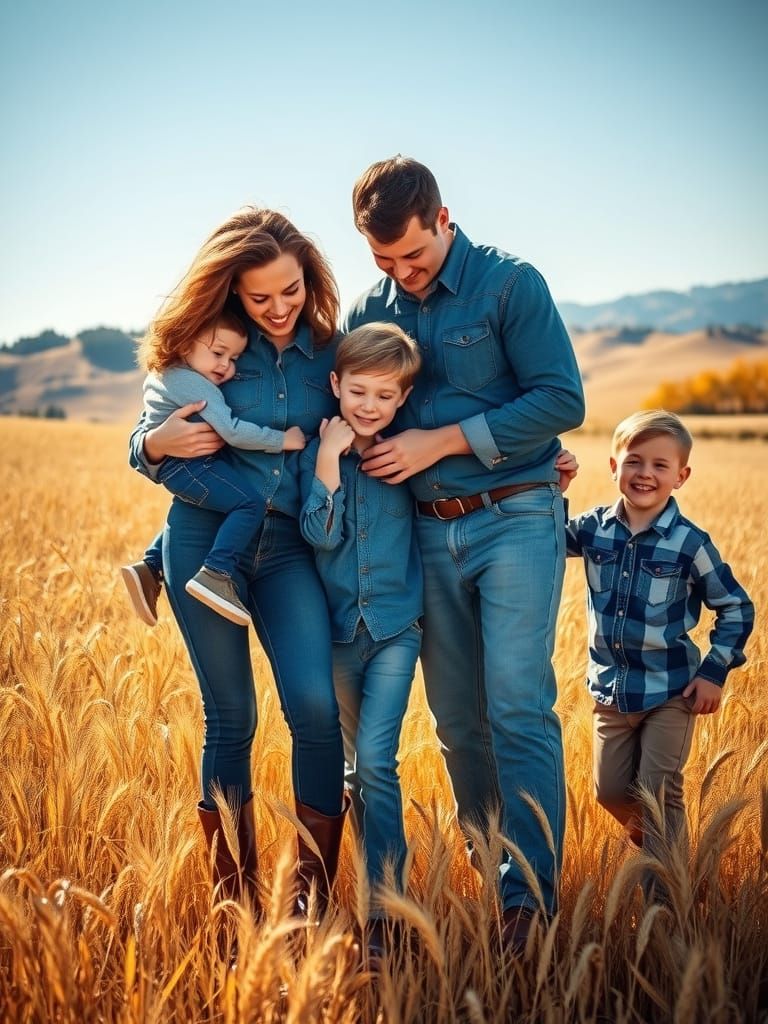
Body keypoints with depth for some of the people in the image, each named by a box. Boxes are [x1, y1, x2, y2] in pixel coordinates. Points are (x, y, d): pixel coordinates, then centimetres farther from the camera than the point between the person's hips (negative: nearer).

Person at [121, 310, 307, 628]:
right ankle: (215, 575, -26)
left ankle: (149, 568, 27)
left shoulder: (163, 375, 13)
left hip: (175, 468, 11)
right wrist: (282, 439, -17)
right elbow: (233, 431, -24)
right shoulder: (194, 384, -17)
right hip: (188, 466, -11)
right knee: (251, 503, -20)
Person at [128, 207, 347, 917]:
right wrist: (159, 443, -14)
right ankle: (235, 907, 18)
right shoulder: (206, 345, 3)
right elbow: (142, 448, 8)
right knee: (231, 718, 3)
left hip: (291, 545, 1)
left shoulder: (332, 350, 4)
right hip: (206, 538, 0)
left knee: (317, 708, -15)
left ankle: (313, 905, 1)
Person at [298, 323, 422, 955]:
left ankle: (385, 906, -6)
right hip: (339, 626, 2)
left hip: (395, 624, -2)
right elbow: (321, 535, -14)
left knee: (375, 760, -13)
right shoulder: (318, 453, -3)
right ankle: (379, 876, 39)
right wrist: (328, 463, -22)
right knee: (357, 762, 16)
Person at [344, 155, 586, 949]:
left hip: (516, 521, -5)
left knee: (518, 706, -9)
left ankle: (529, 897, -2)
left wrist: (442, 441, -15)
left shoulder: (510, 283, -5)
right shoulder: (370, 311, 10)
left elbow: (563, 400, -12)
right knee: (456, 717, 9)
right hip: (430, 532, 5)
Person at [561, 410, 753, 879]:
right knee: (611, 791, 13)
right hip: (612, 689, 4)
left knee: (660, 794, 0)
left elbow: (737, 608, -4)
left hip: (671, 691, -4)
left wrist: (715, 672, -9)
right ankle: (656, 850, 40)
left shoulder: (689, 543, -12)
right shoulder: (594, 528, -3)